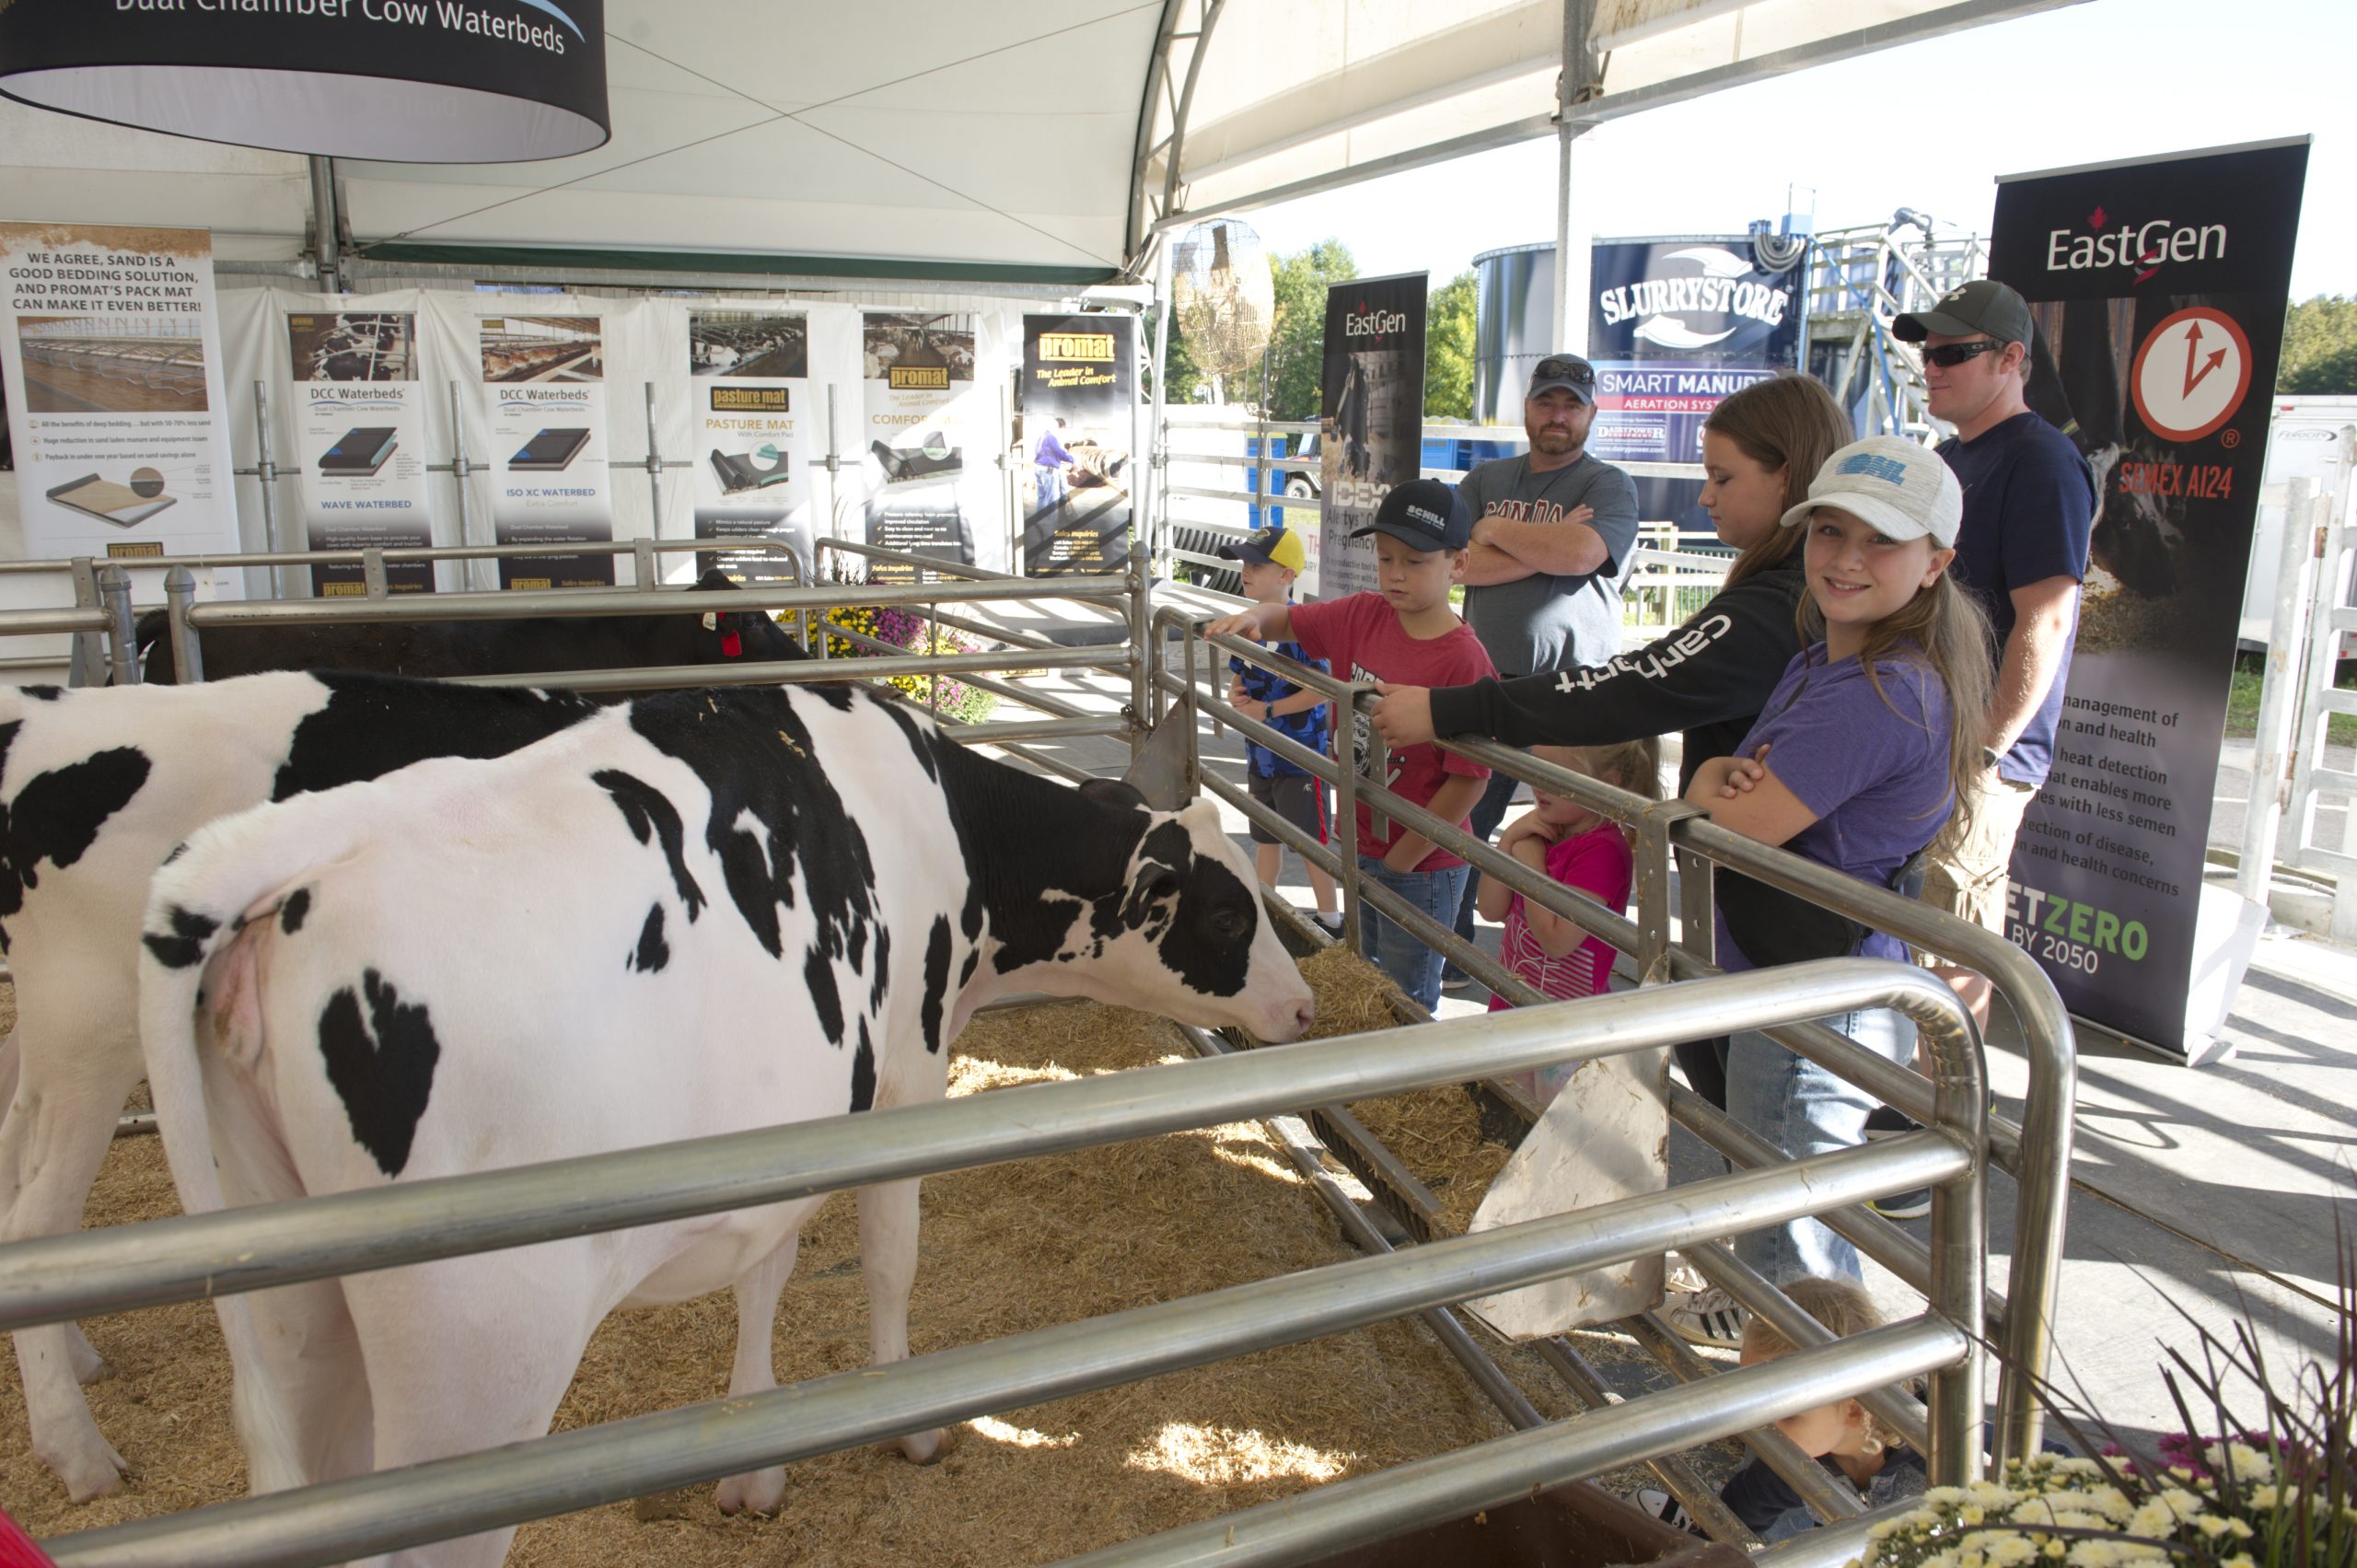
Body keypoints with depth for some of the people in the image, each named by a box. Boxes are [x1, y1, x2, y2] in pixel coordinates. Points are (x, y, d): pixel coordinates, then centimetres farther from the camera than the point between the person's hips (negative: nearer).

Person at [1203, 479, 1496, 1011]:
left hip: (1422, 867, -7)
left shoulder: (1464, 662, -24)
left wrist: (1398, 862, -16)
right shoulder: (1363, 616, -4)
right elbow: (1289, 620, 11)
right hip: (1359, 846, 7)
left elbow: (1470, 781, -23)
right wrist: (1254, 617, -14)